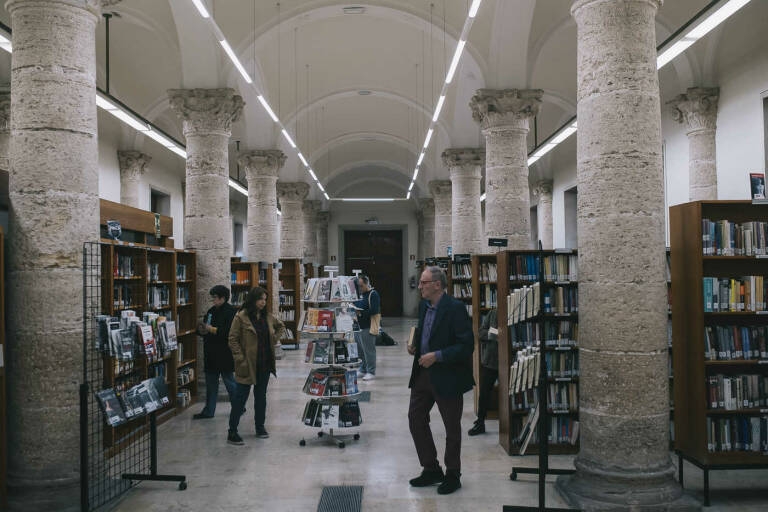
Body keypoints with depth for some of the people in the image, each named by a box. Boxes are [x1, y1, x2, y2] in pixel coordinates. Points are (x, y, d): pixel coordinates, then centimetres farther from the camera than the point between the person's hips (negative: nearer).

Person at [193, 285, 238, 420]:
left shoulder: (230, 311, -13)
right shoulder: (212, 311, 12)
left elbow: (230, 332, -23)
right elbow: (204, 327, 19)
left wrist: (212, 329, -22)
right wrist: (201, 330, -4)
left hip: (224, 355, -8)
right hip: (211, 354, 8)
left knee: (229, 381, 3)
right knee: (211, 383, 13)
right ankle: (208, 411, 21)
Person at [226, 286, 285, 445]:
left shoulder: (267, 317, 7)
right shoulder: (241, 317, -10)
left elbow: (281, 326, 26)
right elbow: (233, 339, -10)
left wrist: (275, 339, 11)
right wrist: (240, 359, -15)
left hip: (265, 364, 6)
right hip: (247, 365, -6)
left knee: (261, 396, 14)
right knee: (241, 397, -2)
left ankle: (260, 427, 26)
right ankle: (232, 433, 4)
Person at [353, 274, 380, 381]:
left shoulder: (373, 294, -10)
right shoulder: (360, 294, 15)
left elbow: (374, 311, -19)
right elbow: (357, 306, 23)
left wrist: (360, 313, -21)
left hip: (368, 327, -8)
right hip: (359, 326, 8)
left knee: (369, 350, -4)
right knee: (360, 349, 13)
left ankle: (371, 372, 3)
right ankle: (363, 370, 23)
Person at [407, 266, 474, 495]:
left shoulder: (455, 308, -18)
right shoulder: (424, 306, 7)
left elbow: (467, 345, -21)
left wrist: (437, 356, -25)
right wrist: (415, 346, 2)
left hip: (448, 376, -8)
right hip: (423, 373, 8)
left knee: (452, 427, 8)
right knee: (415, 418, 11)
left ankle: (452, 475, 25)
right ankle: (431, 469, 27)